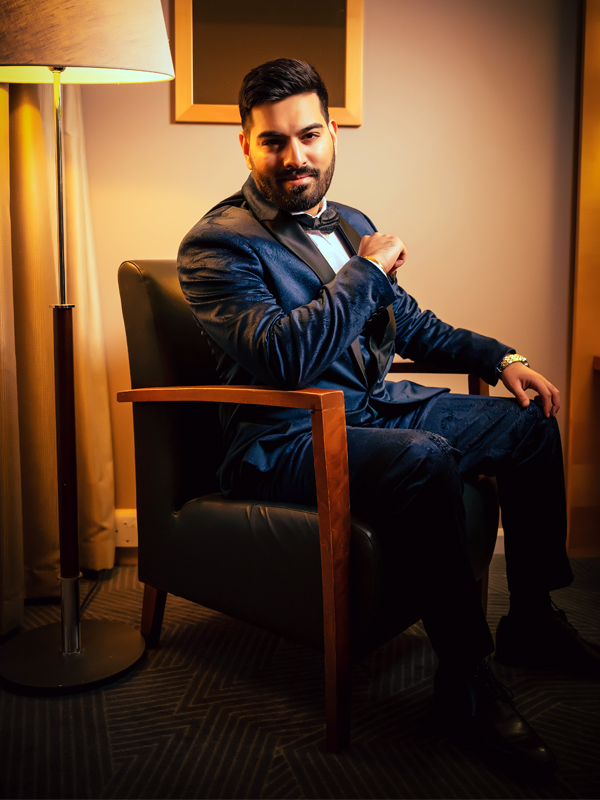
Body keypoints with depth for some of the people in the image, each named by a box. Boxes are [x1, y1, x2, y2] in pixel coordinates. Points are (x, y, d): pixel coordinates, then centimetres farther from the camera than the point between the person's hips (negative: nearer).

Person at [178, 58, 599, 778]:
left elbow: (411, 323, 25)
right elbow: (282, 356, -26)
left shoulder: (350, 224, 16)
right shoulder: (217, 244, -10)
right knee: (426, 458, -35)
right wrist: (366, 268, -15)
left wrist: (499, 356, 11)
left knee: (531, 421, 6)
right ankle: (465, 682, -18)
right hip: (284, 442, -9)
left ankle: (532, 620, 17)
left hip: (376, 408, 9)